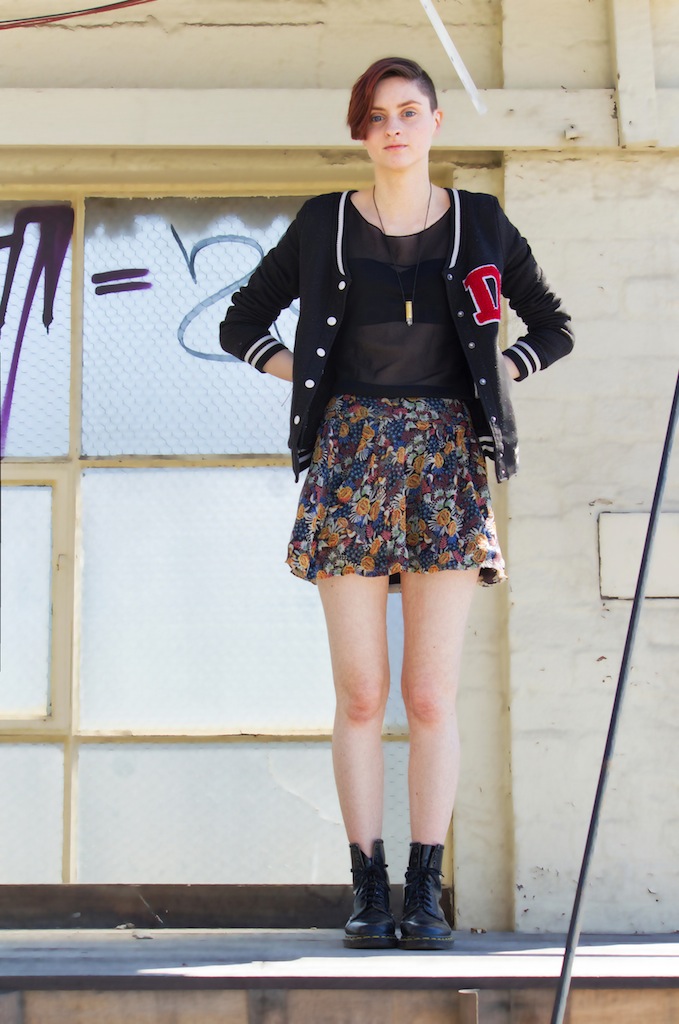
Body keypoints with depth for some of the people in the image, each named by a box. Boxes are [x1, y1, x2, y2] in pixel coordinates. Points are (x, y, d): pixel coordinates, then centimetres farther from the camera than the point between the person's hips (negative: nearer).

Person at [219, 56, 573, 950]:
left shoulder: (482, 224, 8)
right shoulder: (323, 224, 7)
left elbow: (553, 329, 19)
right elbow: (243, 323, 17)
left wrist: (492, 377, 6)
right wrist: (308, 383, 5)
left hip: (446, 460, 0)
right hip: (350, 458, 0)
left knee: (431, 695, -2)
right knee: (361, 695, 0)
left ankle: (426, 892, 4)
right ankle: (369, 892, 6)